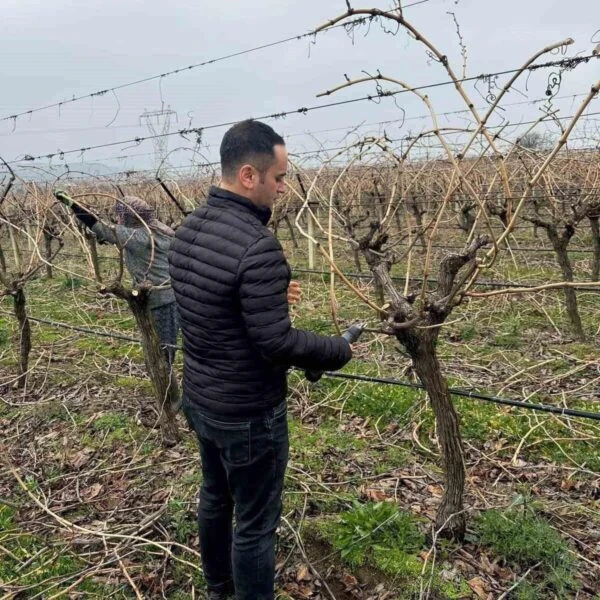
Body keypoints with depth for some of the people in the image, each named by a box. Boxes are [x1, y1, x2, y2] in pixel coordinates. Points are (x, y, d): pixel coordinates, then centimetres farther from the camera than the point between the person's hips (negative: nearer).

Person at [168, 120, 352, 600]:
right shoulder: (257, 245, -27)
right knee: (256, 524, 10)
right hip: (247, 412, -9)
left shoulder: (187, 229, 0)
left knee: (215, 497, 27)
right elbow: (277, 343, -25)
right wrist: (339, 350, -9)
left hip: (198, 398, 9)